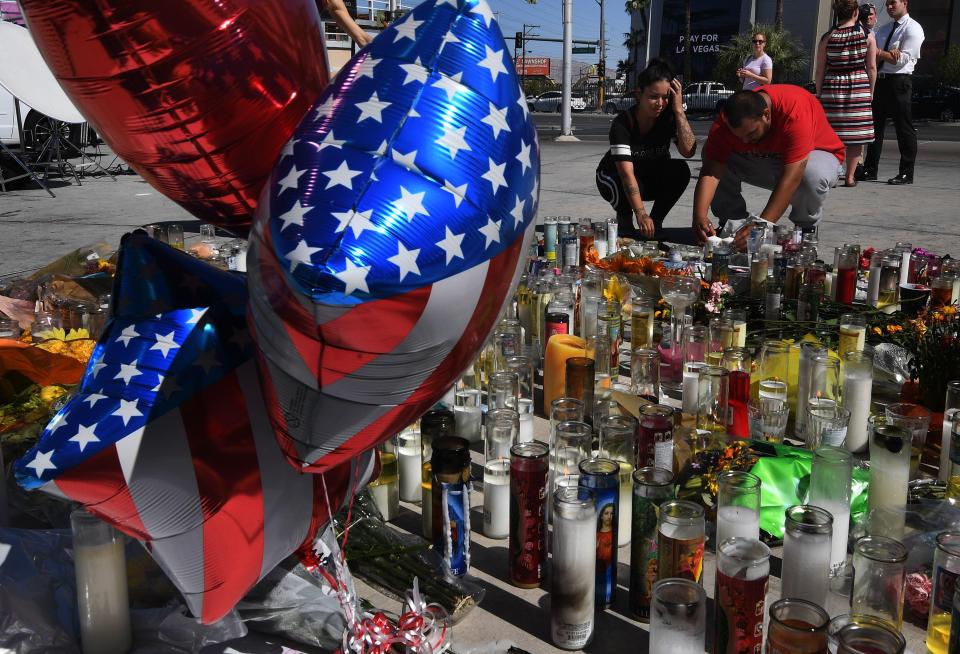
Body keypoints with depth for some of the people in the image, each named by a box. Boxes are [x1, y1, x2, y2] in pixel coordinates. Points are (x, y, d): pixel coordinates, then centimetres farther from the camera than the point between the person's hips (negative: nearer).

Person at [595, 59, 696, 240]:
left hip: (653, 179, 4)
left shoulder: (669, 117, -16)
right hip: (615, 178, -3)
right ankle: (625, 219, -3)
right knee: (624, 185, -37)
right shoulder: (623, 123, -28)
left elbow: (688, 151, -30)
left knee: (680, 170, -25)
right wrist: (641, 214, -48)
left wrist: (679, 110, -33)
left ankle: (656, 221, -8)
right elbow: (626, 174, -38)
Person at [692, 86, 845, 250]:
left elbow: (791, 178, -42)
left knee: (813, 174, -40)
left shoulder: (795, 111, -37)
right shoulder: (727, 120, -24)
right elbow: (711, 171, -29)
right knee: (711, 156, -20)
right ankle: (733, 221, -3)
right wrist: (699, 216, -45)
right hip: (763, 160, 4)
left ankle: (806, 227, -8)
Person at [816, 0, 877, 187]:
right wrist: (870, 91, 9)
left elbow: (820, 70, 1)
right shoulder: (867, 36, 0)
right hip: (859, 88, 0)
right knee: (856, 133, 6)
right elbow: (871, 67, 0)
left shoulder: (827, 38, -1)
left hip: (832, 87, 0)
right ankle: (850, 176, 7)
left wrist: (819, 93, 9)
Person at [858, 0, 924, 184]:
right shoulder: (883, 30, 18)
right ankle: (870, 170, 16)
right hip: (879, 81, 7)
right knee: (875, 126, 9)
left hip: (899, 81, -7)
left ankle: (906, 174, 1)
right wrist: (888, 54, -14)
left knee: (904, 128, -3)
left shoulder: (913, 28, -3)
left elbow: (903, 59, -13)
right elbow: (871, 57, 4)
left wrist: (879, 52, -12)